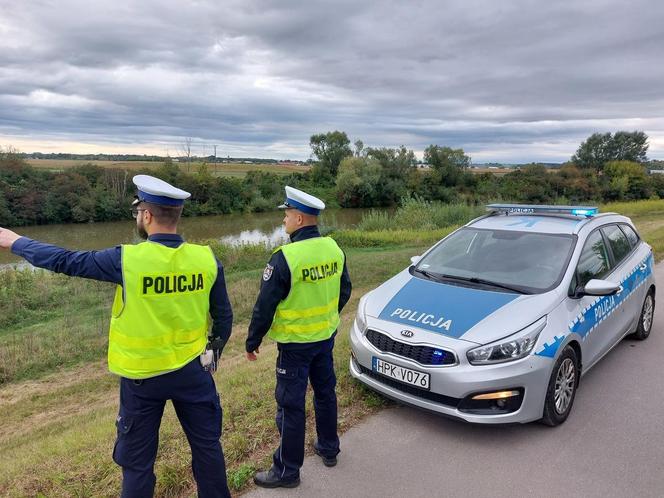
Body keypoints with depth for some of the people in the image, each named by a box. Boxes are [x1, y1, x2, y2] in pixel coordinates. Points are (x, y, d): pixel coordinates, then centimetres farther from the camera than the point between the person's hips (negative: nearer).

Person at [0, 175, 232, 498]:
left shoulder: (128, 259, -19)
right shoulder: (207, 259, -10)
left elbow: (65, 261, -6)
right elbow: (224, 317, 0)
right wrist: (214, 352, 17)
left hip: (143, 377, -2)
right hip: (193, 371, 2)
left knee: (137, 461, 17)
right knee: (207, 444, 19)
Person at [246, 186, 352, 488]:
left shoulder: (284, 258, -23)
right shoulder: (334, 249, -3)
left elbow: (265, 307, -17)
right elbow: (344, 291, 10)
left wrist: (252, 342, -4)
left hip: (295, 343, -7)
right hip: (326, 337, 7)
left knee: (291, 406, 6)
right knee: (325, 392, 22)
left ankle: (287, 471, 21)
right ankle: (328, 449, 40)